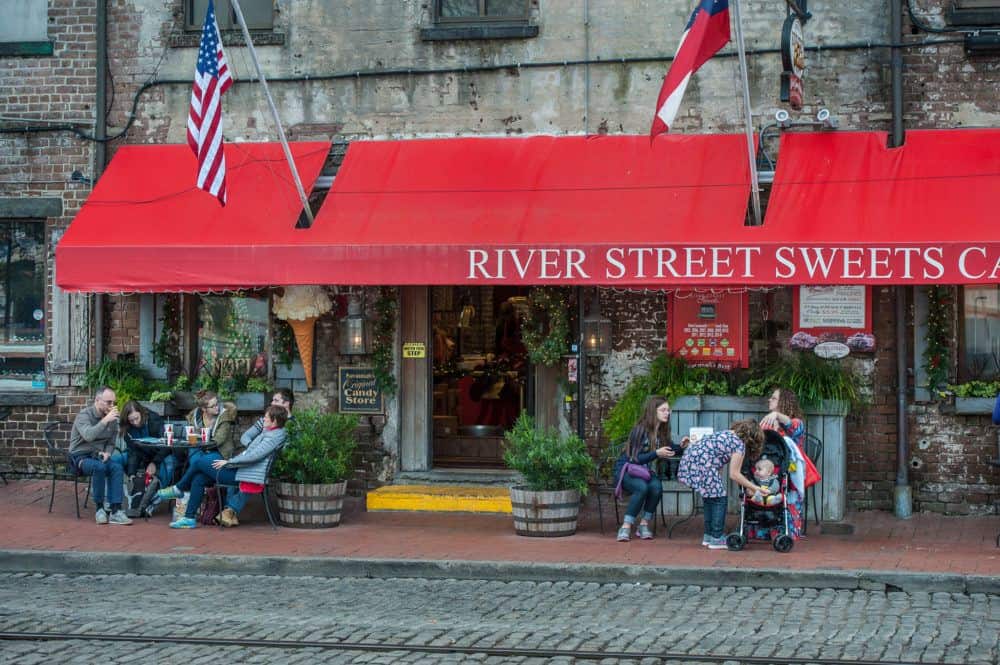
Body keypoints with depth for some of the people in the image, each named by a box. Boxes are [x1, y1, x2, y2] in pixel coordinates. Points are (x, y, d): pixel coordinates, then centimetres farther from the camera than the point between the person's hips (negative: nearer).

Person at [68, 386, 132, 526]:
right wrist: (104, 421, -37)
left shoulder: (112, 418, 5)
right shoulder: (84, 415, -13)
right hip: (80, 456, -5)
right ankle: (99, 508, -20)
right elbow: (88, 436, -33)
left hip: (98, 456, 5)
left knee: (117, 467, -27)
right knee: (99, 467, -36)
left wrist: (107, 453, -5)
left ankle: (115, 511, -31)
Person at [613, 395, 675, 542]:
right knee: (641, 487, -36)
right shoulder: (640, 430, -18)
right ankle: (626, 527, -28)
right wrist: (656, 453, -30)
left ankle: (644, 525, -15)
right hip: (625, 469, -5)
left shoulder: (662, 431, 2)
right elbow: (635, 459, -19)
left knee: (657, 487, -29)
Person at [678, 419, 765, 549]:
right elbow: (734, 474, -3)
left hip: (689, 458, 9)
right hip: (701, 464, -9)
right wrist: (755, 488, 4)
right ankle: (716, 539, 4)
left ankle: (708, 536, 27)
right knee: (719, 499, 2)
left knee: (709, 497, 21)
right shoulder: (740, 444, -5)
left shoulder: (729, 433, 22)